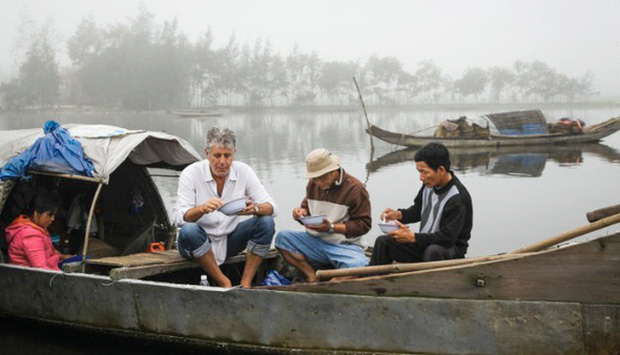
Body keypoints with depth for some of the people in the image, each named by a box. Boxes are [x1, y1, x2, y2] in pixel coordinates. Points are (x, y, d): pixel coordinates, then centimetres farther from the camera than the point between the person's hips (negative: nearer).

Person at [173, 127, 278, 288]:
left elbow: (272, 208, -11)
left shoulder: (243, 171, -7)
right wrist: (202, 209, -44)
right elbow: (179, 218, -23)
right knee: (188, 230, -36)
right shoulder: (191, 173, -15)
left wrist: (255, 208, -35)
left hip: (230, 240, 3)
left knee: (266, 223, -20)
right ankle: (224, 282, -20)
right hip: (199, 243, -3)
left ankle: (245, 283, -16)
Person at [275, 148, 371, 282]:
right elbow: (307, 206, 25)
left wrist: (331, 227, -20)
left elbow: (363, 224, -11)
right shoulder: (313, 184, 8)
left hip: (344, 245, -5)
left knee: (358, 266, -37)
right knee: (282, 237, -19)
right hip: (314, 241, 5)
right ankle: (313, 278, -20)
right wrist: (302, 212, -2)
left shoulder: (355, 188, -9)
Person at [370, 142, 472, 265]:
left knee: (433, 251, -41)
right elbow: (417, 211, 18)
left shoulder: (458, 198, -23)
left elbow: (448, 237, -27)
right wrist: (399, 214, -2)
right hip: (424, 243, 8)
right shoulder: (429, 185, 0)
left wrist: (413, 237, -28)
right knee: (383, 242, -2)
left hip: (451, 249, -8)